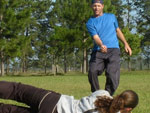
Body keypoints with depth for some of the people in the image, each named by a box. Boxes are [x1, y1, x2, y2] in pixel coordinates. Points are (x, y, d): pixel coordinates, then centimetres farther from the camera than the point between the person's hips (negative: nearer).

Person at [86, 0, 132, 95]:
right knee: (92, 71, -24)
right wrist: (101, 45, -28)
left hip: (113, 50, 0)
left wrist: (126, 44, 19)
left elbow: (118, 31, 30)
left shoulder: (111, 17, 19)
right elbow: (95, 37, -7)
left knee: (112, 74, -21)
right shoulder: (90, 23, 10)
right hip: (98, 51, 0)